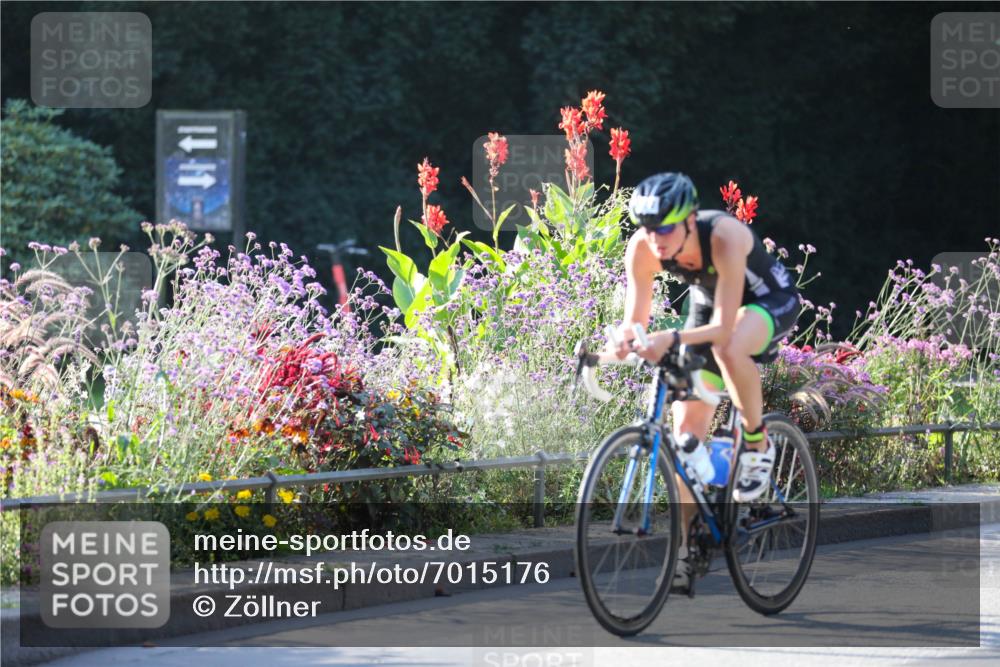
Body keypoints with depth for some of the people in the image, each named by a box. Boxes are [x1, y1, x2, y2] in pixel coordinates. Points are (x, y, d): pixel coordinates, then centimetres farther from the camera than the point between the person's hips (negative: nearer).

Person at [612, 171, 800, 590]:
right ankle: (683, 552, 2)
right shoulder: (642, 249, -25)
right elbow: (635, 318, -20)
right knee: (686, 431, -5)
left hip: (769, 301, -5)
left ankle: (757, 445, -16)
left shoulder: (724, 238, -38)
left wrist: (672, 339, -57)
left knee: (728, 348, -41)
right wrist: (625, 339, -43)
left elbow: (723, 327, -41)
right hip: (708, 304, 5)